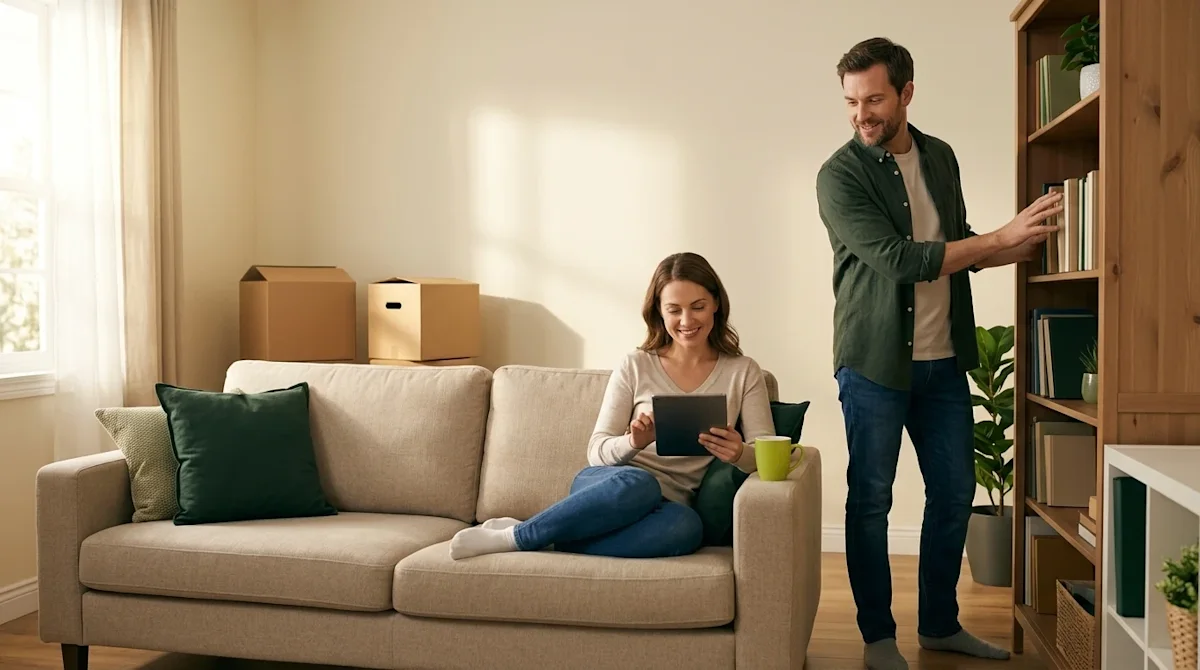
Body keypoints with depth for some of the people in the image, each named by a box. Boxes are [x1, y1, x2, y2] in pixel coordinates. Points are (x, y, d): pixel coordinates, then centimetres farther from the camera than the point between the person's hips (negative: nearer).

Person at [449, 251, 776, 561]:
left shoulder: (743, 372, 8)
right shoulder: (635, 366, 6)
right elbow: (597, 451, 2)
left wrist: (740, 453, -23)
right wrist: (632, 442, -21)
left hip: (671, 503, 1)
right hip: (615, 483, -1)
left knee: (686, 526, -38)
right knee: (637, 484, -39)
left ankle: (531, 539, -26)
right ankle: (511, 536, -22)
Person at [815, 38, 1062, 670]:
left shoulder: (940, 157, 7)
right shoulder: (840, 175, -11)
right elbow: (898, 260, -21)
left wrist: (1028, 245, 3)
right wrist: (1002, 236, -19)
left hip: (943, 361, 6)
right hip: (874, 363, -5)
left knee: (954, 493, 12)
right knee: (870, 499, 3)